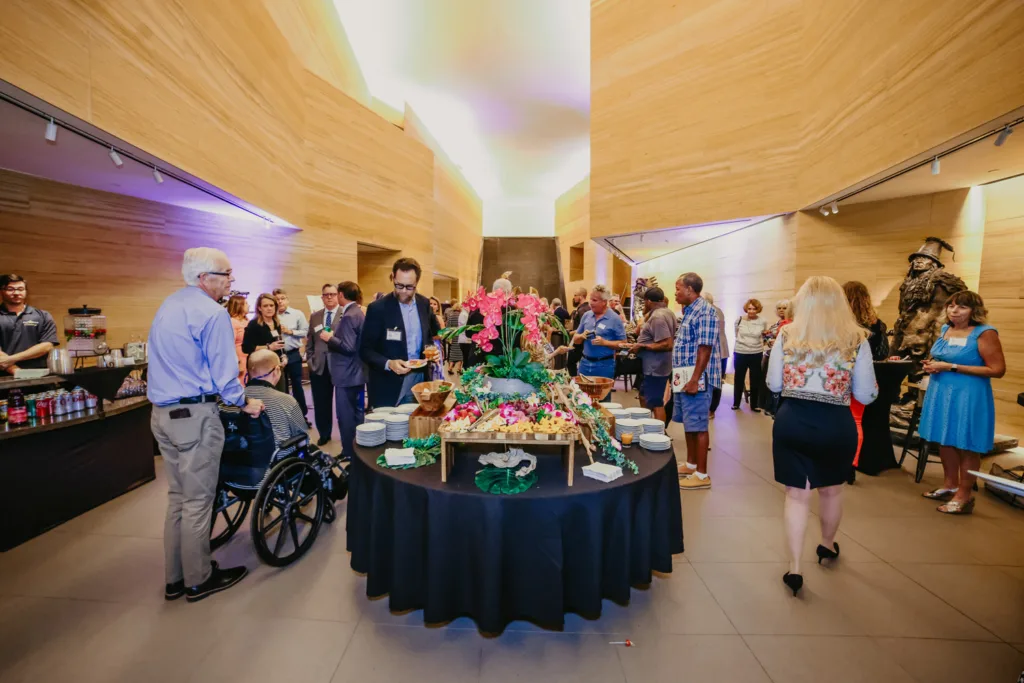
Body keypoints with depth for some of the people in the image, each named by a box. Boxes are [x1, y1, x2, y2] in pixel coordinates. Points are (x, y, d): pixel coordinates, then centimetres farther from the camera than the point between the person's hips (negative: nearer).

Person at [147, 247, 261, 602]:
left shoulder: (168, 305, 13)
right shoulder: (212, 313, -15)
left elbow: (171, 363, 19)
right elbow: (223, 371, -16)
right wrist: (245, 403, -1)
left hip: (162, 413, 9)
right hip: (195, 415, -9)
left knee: (178, 497, 18)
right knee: (198, 501, 4)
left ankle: (175, 579, 30)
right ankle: (198, 580, 19)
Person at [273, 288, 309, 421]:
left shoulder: (297, 314, -3)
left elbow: (305, 332, -4)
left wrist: (291, 331, -14)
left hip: (293, 354, -1)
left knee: (297, 385, 6)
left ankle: (302, 415, 17)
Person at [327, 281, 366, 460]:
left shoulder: (348, 316, -20)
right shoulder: (358, 312, 10)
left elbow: (347, 347, -25)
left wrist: (329, 338, -12)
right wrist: (335, 336, 14)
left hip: (347, 374, -10)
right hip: (357, 372, 10)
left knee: (346, 415, 2)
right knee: (357, 413, 17)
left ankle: (350, 453, 12)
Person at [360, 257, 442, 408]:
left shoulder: (424, 303, 3)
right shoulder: (377, 308, -11)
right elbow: (365, 350, -9)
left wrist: (432, 349, -4)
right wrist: (388, 364, -26)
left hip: (419, 380, 4)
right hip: (389, 385, -4)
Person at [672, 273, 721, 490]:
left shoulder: (704, 311, -15)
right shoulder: (689, 310, 15)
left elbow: (705, 349, -21)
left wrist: (694, 380, -24)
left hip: (696, 378, -10)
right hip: (684, 377, 10)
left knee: (698, 425, -2)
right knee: (688, 423, 17)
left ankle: (702, 474, 8)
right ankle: (690, 464, 30)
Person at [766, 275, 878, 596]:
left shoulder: (786, 336, -4)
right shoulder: (856, 341, -5)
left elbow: (773, 385, 3)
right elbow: (866, 396, -1)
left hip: (792, 421, 0)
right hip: (836, 425, 1)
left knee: (796, 493, 10)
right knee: (831, 489, 24)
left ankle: (794, 568, 12)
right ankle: (828, 545, 48)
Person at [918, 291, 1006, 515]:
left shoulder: (984, 333, -13)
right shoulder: (945, 329, 8)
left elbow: (998, 370, -16)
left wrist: (951, 367, -20)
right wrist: (933, 365, 1)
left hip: (967, 396, -7)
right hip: (941, 392, 7)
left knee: (966, 445, 4)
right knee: (945, 441, 16)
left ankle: (964, 496, 16)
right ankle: (949, 485, 31)